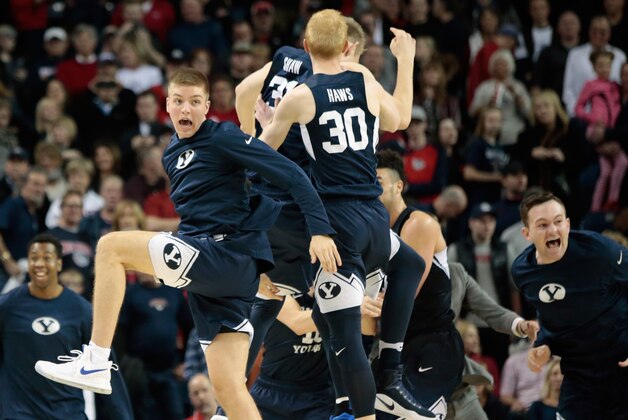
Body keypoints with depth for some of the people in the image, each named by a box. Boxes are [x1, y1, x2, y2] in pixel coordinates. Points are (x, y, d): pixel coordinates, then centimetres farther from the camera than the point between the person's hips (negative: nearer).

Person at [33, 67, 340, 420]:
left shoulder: (223, 138, -5)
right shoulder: (172, 154, 20)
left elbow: (291, 174, -12)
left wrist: (320, 230, -21)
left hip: (227, 255, -9)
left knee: (111, 246, -11)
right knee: (228, 387, 3)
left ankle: (96, 363, -12)